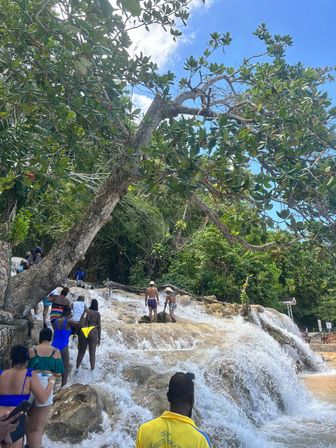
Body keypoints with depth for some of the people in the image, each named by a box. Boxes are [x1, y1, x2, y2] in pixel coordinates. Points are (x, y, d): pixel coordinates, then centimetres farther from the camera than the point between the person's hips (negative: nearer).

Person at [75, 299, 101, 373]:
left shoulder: (85, 311, 1)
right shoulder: (97, 314, -2)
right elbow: (99, 326, -1)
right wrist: (99, 338, 6)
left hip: (83, 332, 2)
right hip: (93, 333, -2)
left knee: (81, 352, 16)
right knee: (92, 353, 9)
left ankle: (77, 368, 19)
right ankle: (92, 369, 14)